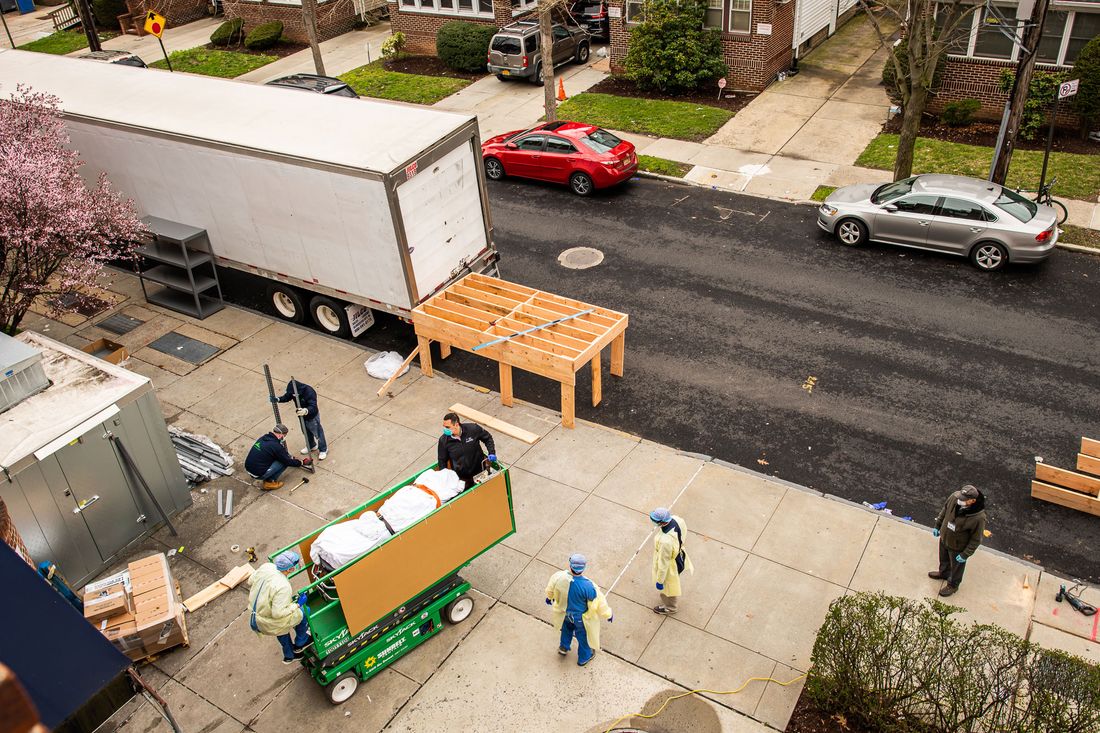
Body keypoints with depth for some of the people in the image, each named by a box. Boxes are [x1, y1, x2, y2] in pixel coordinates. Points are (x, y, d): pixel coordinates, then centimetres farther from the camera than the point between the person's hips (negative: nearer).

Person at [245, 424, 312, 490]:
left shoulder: (263, 438, 5)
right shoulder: (276, 446, -19)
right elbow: (288, 462, -7)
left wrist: (291, 457, 26)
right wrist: (302, 462, 7)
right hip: (258, 474, -8)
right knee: (284, 462, -3)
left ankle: (267, 479, 16)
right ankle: (270, 482, 4)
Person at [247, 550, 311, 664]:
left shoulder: (266, 566, -13)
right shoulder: (283, 587, -35)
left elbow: (250, 582, 5)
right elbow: (278, 613, -32)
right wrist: (297, 605, -20)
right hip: (268, 625, -8)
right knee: (303, 613, 13)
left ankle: (289, 656, 54)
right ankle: (300, 644, 36)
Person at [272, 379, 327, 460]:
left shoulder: (310, 392, -38)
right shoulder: (293, 390, -18)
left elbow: (313, 407, -44)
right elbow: (287, 397, -3)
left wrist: (306, 411, -64)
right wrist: (278, 399, -23)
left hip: (312, 417, -7)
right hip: (302, 416, 7)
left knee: (318, 434, 15)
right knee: (306, 432, 28)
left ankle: (323, 450, 38)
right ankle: (312, 446, 54)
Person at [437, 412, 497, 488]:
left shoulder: (473, 429, -18)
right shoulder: (443, 440, -14)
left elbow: (487, 438, 1)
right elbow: (442, 461, -1)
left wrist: (492, 453, -10)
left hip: (479, 473, 0)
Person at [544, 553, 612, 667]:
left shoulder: (560, 577, -30)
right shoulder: (588, 586, -40)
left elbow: (550, 588, -6)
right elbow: (598, 602, -25)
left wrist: (549, 597, 18)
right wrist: (608, 614, -5)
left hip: (564, 612, 3)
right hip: (581, 617, -3)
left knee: (567, 627, 37)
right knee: (583, 635, 27)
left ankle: (564, 647, 60)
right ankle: (583, 657, 53)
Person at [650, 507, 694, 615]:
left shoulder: (665, 541, -47)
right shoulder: (676, 519, -26)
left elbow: (663, 563, -30)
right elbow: (684, 530, -1)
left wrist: (659, 581, -14)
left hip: (669, 565, -7)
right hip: (678, 553, 7)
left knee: (667, 586, 25)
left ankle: (669, 608, 54)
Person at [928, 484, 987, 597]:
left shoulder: (978, 517, -38)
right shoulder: (954, 497, -25)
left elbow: (976, 539, -23)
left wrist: (966, 554, -17)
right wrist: (937, 525, 8)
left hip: (957, 547, -5)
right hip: (944, 538, 5)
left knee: (956, 567, 24)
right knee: (944, 559, 33)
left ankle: (953, 585, 51)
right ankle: (943, 573, 63)